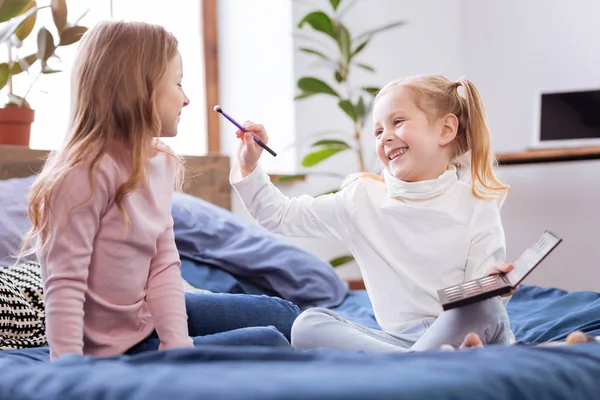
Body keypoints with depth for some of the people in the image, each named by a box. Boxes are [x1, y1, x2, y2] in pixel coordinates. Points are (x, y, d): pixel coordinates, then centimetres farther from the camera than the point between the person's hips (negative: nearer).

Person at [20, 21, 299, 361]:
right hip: (115, 349, -9)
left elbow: (164, 267, -4)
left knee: (282, 315, 13)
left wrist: (179, 345, -15)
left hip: (149, 316, 9)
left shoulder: (160, 163, 0)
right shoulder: (86, 174, -26)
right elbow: (65, 285, -27)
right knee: (268, 344, -12)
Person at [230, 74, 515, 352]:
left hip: (461, 330, -3)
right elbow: (280, 216, 16)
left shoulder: (474, 205, 1)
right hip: (401, 338, 4)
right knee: (307, 324, -20)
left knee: (485, 308, -35)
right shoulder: (363, 199, 10)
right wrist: (248, 169, 4)